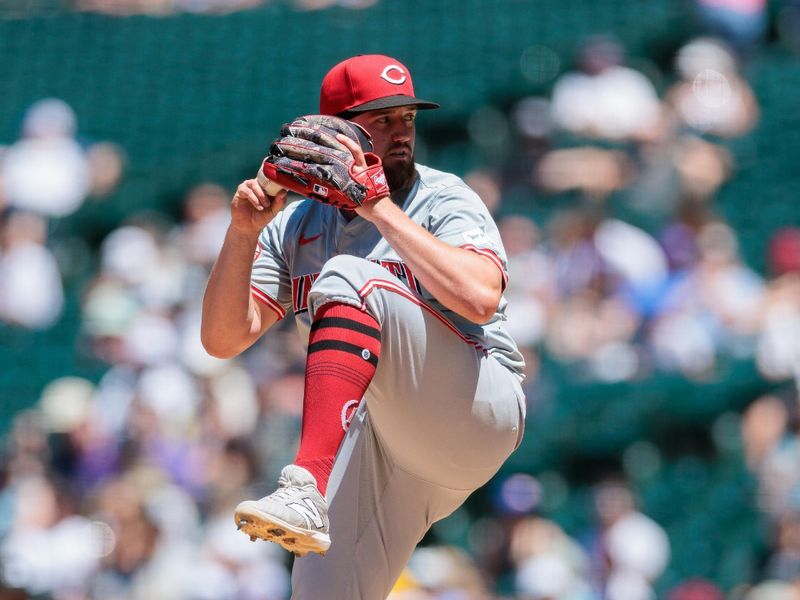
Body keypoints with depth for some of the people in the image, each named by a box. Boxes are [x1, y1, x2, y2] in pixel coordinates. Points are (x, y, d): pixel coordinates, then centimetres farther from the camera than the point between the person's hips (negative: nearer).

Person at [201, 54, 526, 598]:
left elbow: (480, 299, -21)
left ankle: (307, 489, -42)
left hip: (481, 407, -5)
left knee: (347, 279, -27)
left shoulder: (445, 200, -1)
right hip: (376, 444, 5)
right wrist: (243, 235, -10)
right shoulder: (296, 227, 12)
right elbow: (224, 339, 4)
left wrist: (382, 210, -19)